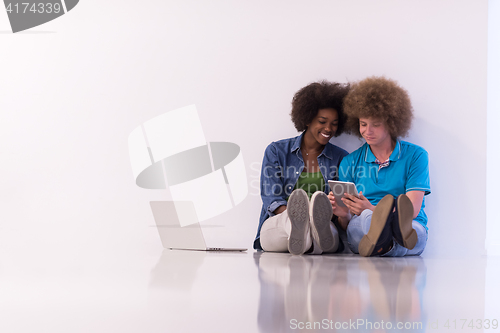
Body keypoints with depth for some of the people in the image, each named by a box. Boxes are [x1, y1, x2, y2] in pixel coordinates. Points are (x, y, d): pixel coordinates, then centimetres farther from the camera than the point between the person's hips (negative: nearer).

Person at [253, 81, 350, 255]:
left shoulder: (341, 158, 19)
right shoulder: (276, 151, 14)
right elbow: (271, 197, 1)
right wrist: (292, 214, -22)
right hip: (276, 224, -1)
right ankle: (296, 224, -76)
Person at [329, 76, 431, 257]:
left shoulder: (415, 155, 8)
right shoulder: (349, 163, 16)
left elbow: (412, 210, -4)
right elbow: (346, 226, 12)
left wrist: (372, 210, -24)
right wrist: (343, 215, -15)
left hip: (413, 229, -1)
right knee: (366, 217, -38)